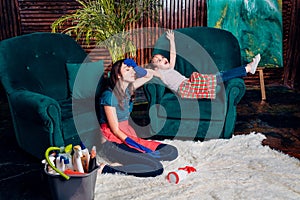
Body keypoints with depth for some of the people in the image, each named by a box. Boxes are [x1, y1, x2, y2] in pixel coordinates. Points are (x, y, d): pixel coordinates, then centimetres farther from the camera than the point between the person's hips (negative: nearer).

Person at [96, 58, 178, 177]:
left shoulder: (128, 89, 8)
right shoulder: (109, 95, -15)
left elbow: (150, 75, 23)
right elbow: (115, 130, -16)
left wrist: (136, 68, 0)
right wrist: (141, 148, -21)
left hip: (128, 136, 9)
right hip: (112, 142, -9)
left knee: (172, 152, -3)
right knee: (156, 167, -26)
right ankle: (106, 169, -17)